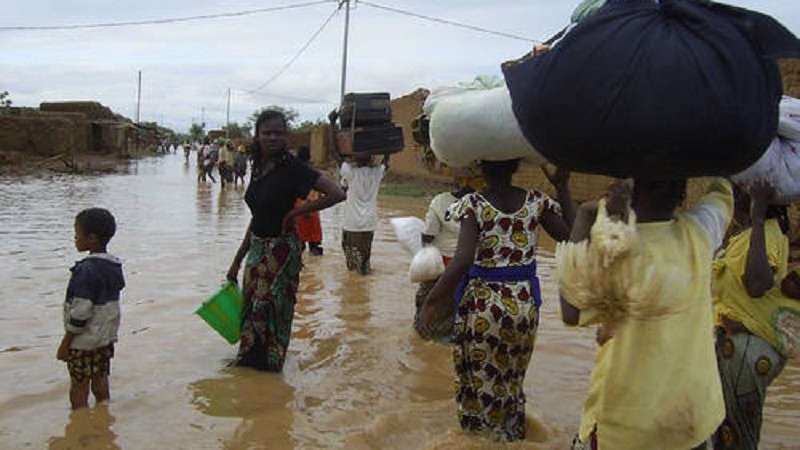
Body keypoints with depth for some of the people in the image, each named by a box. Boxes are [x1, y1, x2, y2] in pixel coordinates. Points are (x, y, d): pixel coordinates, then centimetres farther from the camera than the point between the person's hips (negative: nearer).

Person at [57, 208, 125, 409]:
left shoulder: (86, 270, -21)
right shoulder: (114, 266, 4)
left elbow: (80, 313, -21)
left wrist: (65, 344, -12)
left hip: (84, 342, -8)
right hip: (107, 338, 8)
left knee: (79, 392, 3)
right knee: (100, 384, 16)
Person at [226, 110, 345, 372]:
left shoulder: (291, 167, -17)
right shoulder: (258, 167, 5)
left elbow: (336, 194, -27)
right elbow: (257, 218, 13)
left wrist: (295, 213, -19)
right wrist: (238, 261, 15)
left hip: (281, 249, -7)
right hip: (257, 248, 7)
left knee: (272, 308, 6)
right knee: (251, 307, 17)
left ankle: (270, 362, 25)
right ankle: (249, 359, 37)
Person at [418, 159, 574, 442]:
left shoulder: (473, 205, -15)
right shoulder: (536, 202, -5)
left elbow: (462, 260, -26)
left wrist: (430, 302, -20)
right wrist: (563, 188, 5)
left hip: (482, 304, -4)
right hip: (525, 304, 4)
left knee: (479, 381, 15)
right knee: (512, 380, 24)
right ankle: (511, 435, 39)